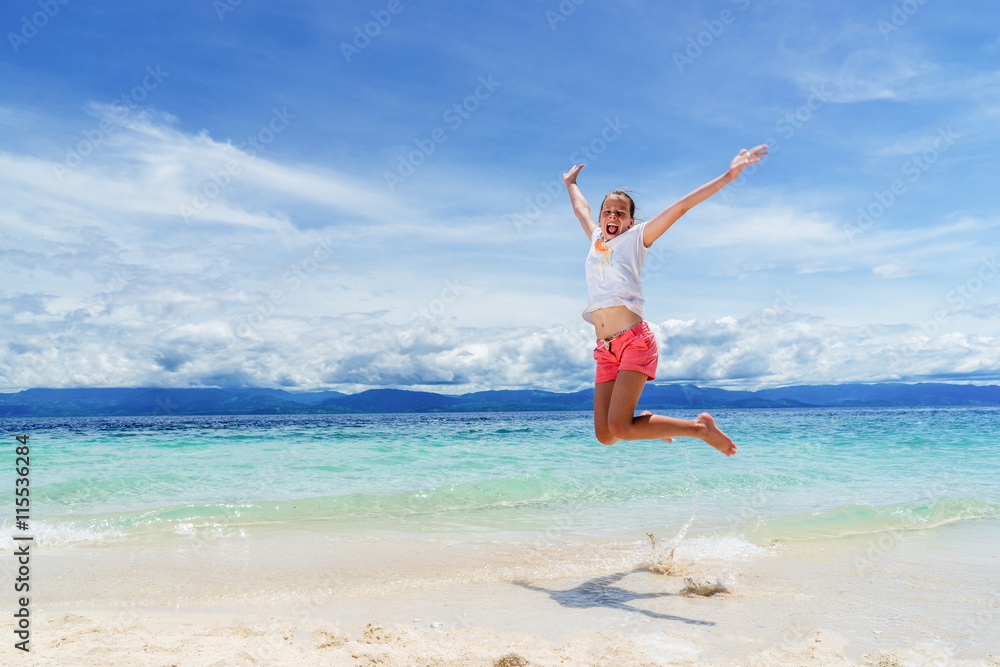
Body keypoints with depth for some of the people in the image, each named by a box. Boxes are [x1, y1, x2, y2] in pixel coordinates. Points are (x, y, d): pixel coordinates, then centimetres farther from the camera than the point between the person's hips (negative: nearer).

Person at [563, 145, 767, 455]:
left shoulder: (637, 237, 9)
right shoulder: (596, 239, 22)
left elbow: (682, 206, 4)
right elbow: (581, 209, 40)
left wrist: (729, 175, 3)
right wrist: (570, 183, 56)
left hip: (634, 340, -6)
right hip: (605, 349, 6)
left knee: (619, 428, -18)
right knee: (604, 435, -3)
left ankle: (701, 427, 2)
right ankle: (646, 423, 29)